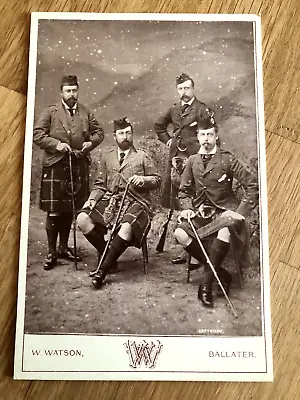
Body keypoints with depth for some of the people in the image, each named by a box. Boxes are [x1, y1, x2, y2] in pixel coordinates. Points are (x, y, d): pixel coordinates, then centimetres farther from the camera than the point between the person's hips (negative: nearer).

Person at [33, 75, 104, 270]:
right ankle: (52, 252, 10)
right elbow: (37, 134, -2)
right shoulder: (51, 112, 2)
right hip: (56, 166, -3)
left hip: (79, 166, 3)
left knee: (69, 210, 12)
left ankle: (64, 247, 27)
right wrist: (55, 144, -15)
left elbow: (99, 131, 18)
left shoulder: (85, 112, 12)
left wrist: (91, 142, -2)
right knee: (54, 211, -2)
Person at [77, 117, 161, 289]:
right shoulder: (107, 157, 18)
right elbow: (100, 185, 17)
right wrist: (93, 198, -2)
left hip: (136, 202, -3)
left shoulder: (142, 156, 10)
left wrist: (143, 180, -11)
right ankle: (106, 255, -2)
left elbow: (157, 180, 9)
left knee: (126, 228, -36)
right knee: (82, 219, -20)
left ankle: (103, 270, -21)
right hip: (110, 200, 4)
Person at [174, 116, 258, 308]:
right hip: (201, 212, 4)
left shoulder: (227, 159, -5)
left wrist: (241, 211, -15)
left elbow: (253, 184, -8)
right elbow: (184, 191, 14)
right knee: (180, 233, -24)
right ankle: (219, 272, -8)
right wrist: (187, 208, -5)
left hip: (223, 211, -4)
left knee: (225, 232, -38)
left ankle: (207, 283, -19)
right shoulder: (192, 161, 8)